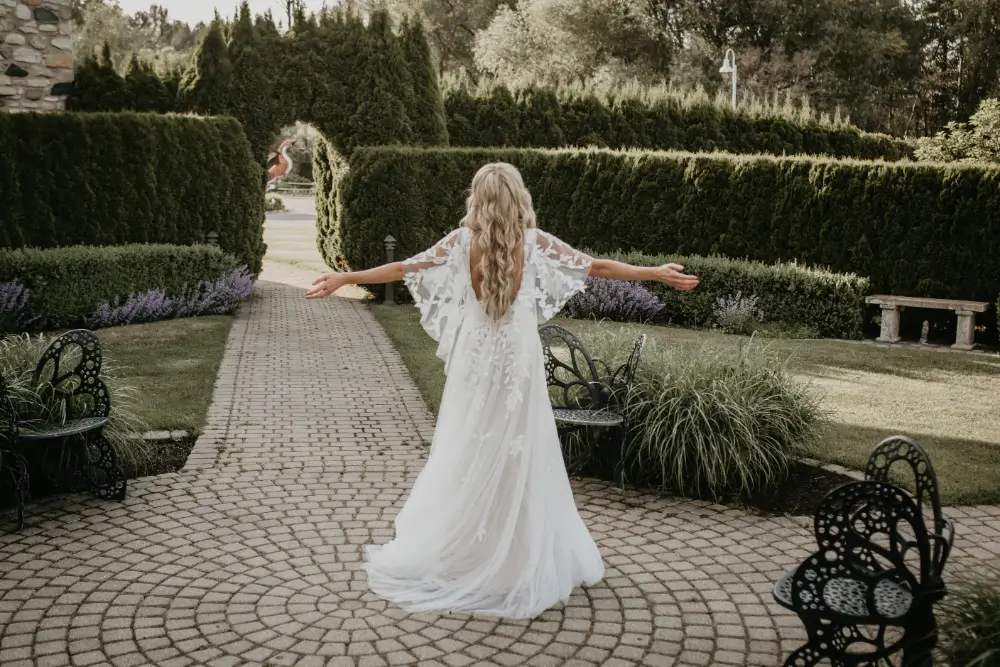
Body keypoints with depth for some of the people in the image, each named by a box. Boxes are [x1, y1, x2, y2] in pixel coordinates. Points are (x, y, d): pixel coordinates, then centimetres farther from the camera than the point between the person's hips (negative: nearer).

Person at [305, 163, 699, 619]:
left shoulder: (462, 241, -6)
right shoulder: (535, 242, -6)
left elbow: (403, 268, -1)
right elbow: (597, 266, 0)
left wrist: (344, 278, 9)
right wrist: (657, 273, 10)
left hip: (474, 359, 1)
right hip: (519, 358, 0)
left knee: (467, 455, 10)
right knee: (522, 457, 8)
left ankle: (443, 554, 21)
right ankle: (530, 559, 18)